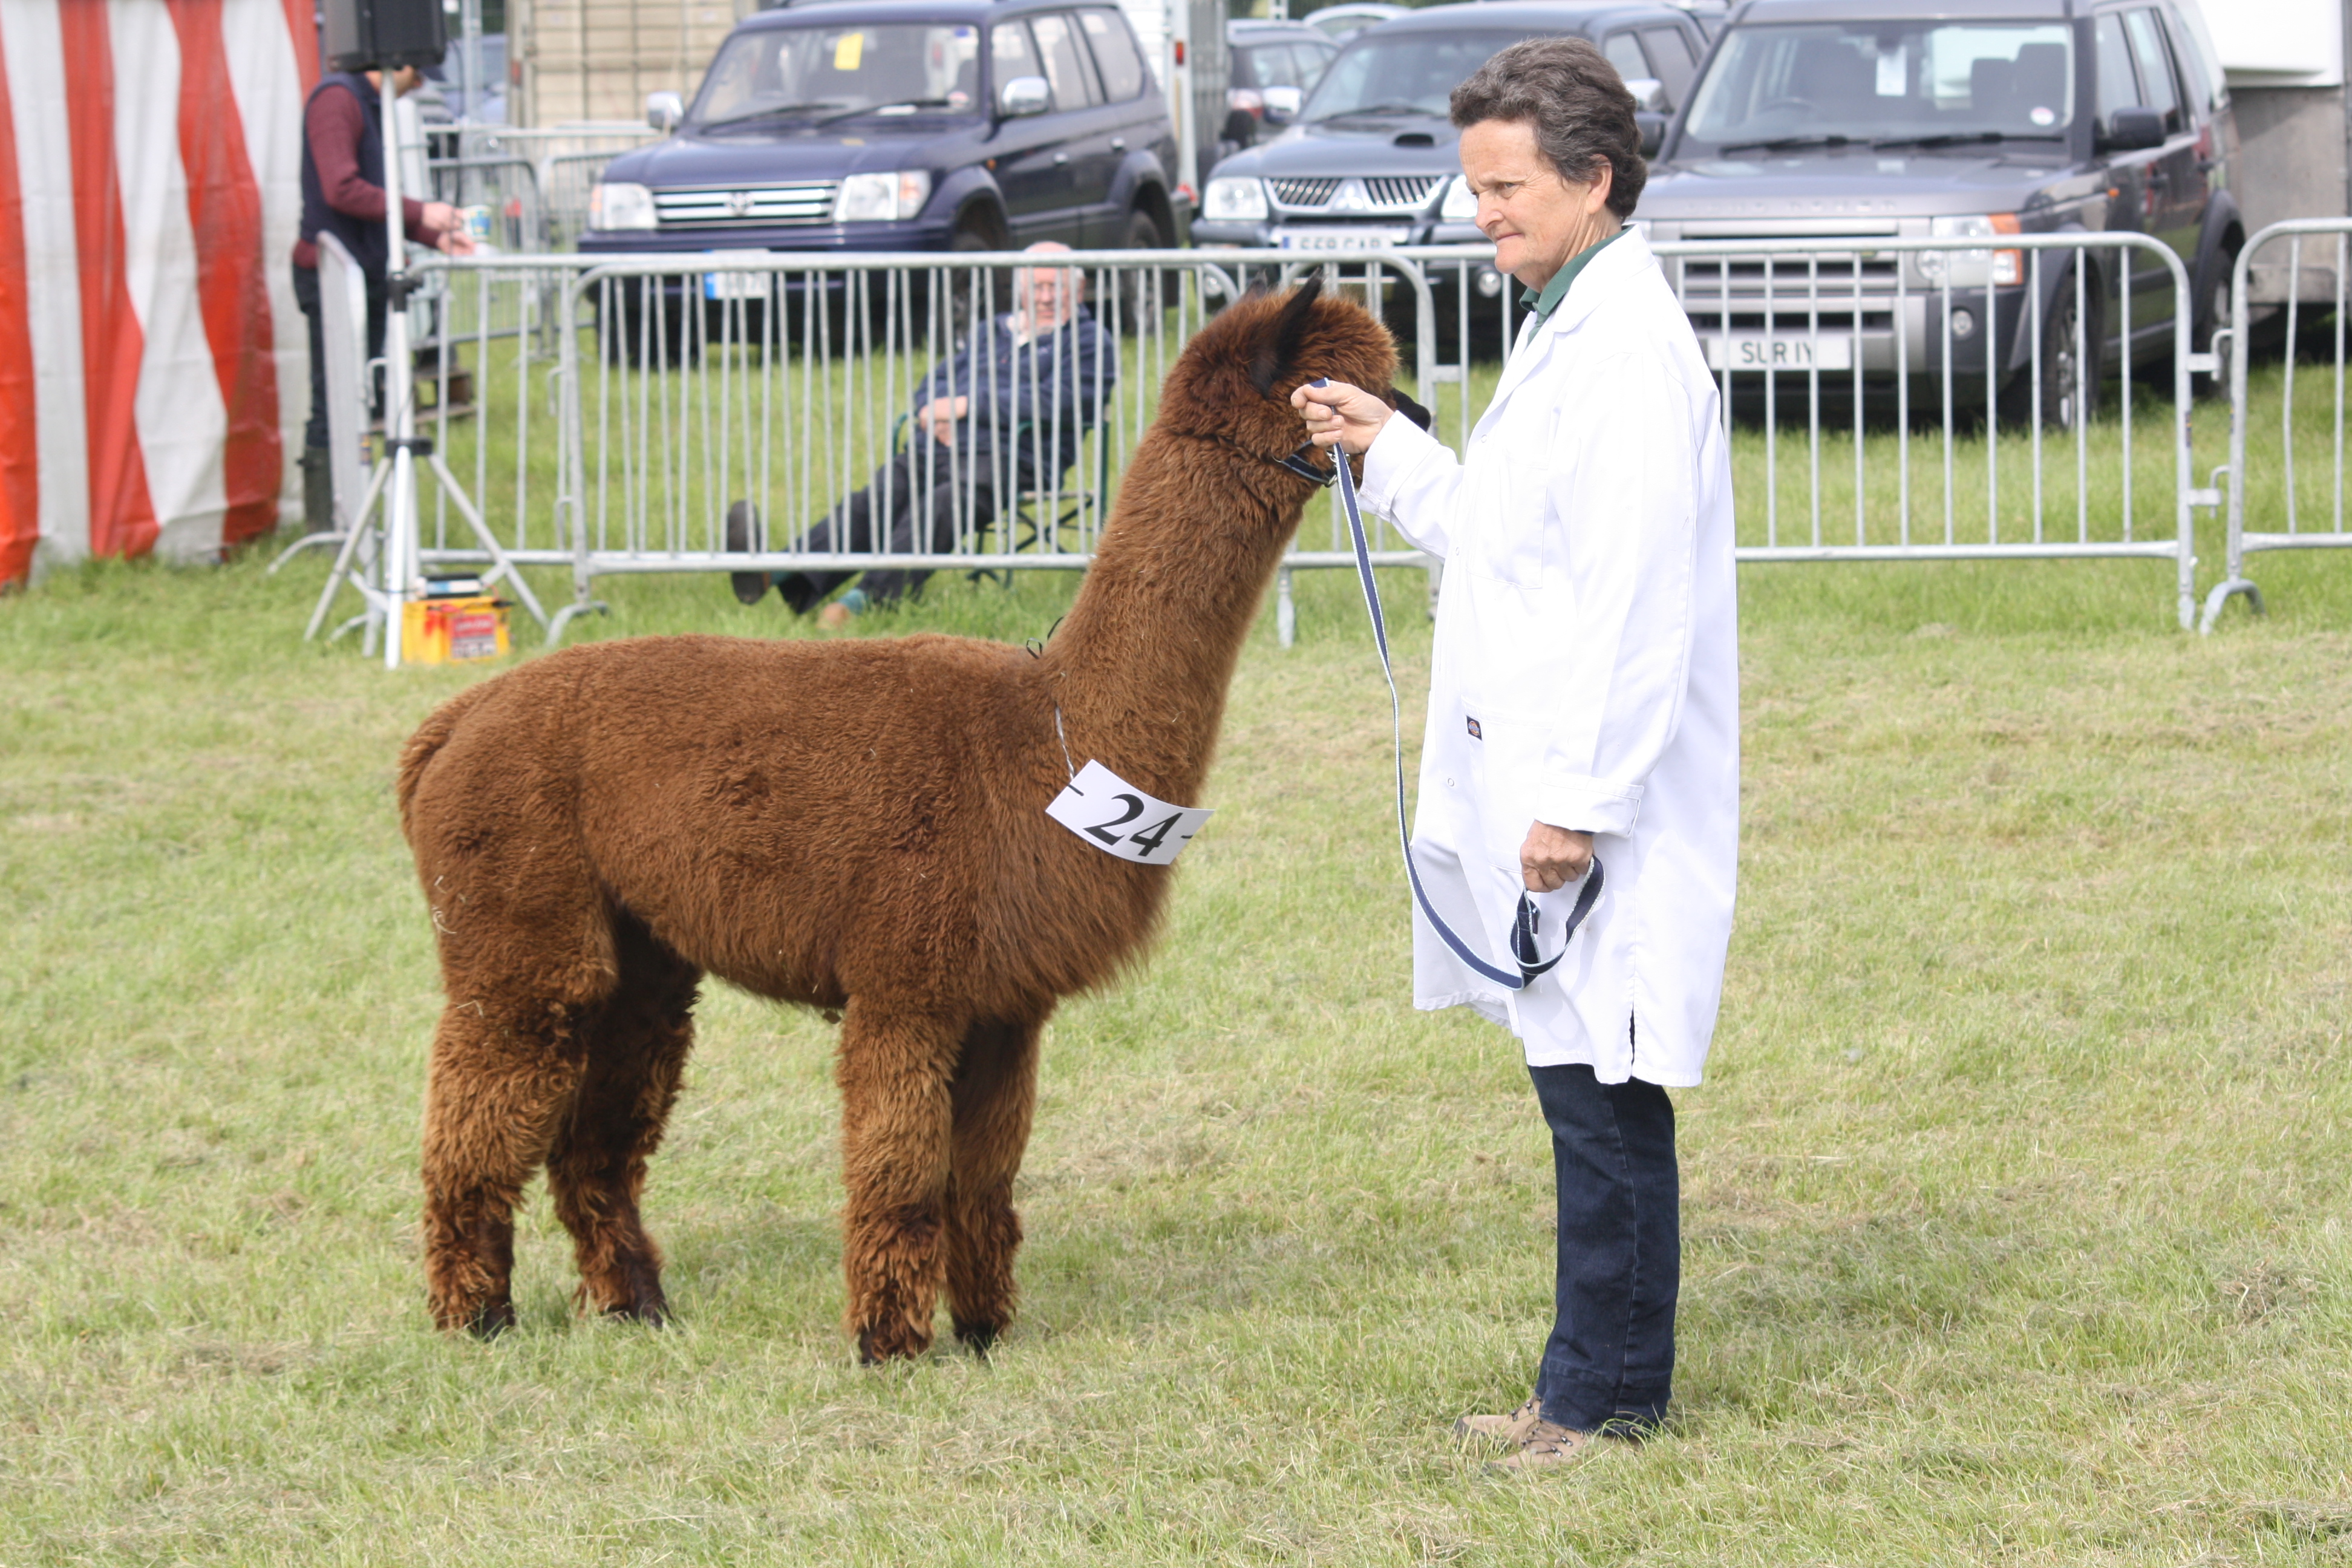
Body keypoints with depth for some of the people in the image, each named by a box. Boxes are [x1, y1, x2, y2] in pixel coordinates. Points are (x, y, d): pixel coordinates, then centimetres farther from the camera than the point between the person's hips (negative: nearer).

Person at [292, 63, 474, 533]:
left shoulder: (373, 105, 18)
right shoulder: (336, 99, -12)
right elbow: (342, 190, -21)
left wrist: (436, 238, 12)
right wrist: (419, 213, -16)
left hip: (367, 274, 10)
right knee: (333, 403, -7)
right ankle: (322, 525, -3)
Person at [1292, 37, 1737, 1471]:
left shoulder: (1631, 347, -17)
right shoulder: (1567, 331, 17)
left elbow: (1634, 598, -21)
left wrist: (1576, 797, -22)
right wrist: (1391, 451, 20)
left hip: (1601, 800, -10)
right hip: (1538, 785, 10)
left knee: (1602, 1098, -4)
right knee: (1587, 1097, 13)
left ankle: (1607, 1394, 2)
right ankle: (1597, 1389, 18)